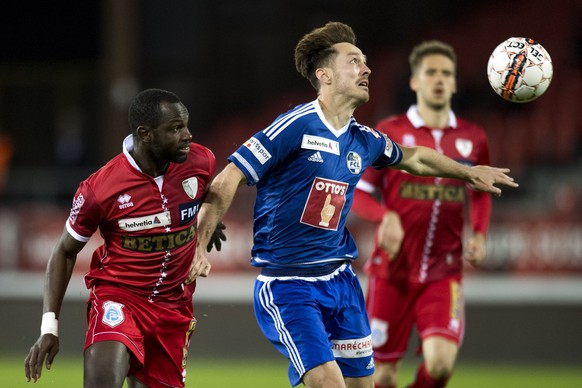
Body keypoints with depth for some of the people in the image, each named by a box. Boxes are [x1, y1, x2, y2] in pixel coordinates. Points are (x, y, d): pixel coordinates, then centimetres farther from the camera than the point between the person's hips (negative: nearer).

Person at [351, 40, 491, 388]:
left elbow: (482, 193, 23)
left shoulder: (473, 138, 7)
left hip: (444, 276, 1)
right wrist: (386, 216, -17)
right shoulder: (390, 132, -1)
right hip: (392, 272, -1)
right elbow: (357, 192, 3)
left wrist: (479, 235, 5)